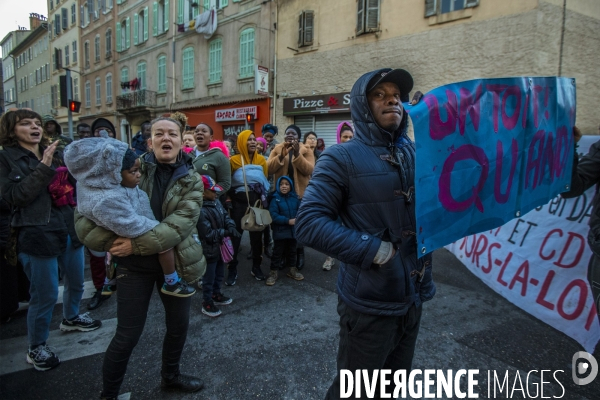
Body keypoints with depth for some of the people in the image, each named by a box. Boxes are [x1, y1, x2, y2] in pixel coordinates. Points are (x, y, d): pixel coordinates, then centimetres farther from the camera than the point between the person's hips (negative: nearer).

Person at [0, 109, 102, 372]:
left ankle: (71, 318, 47)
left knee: (76, 283, 21)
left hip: (70, 230, 6)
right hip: (37, 235, -6)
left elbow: (74, 185, 12)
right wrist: (44, 167, -22)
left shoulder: (54, 153, 11)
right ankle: (36, 348, 21)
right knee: (46, 295, 1)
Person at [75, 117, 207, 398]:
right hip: (135, 264, -2)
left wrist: (137, 244, -24)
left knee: (179, 324, 17)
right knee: (127, 335, 3)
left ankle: (170, 376, 43)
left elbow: (180, 224, -17)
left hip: (176, 261, 3)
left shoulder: (192, 180, -4)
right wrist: (109, 242, -20)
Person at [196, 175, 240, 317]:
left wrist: (231, 227, -13)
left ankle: (216, 294, 45)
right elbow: (208, 234, -28)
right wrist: (227, 232, -22)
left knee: (219, 273, 25)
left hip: (219, 246, 9)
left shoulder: (216, 202, -2)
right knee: (209, 277, 8)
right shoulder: (200, 211, -30)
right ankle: (207, 303, 25)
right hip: (209, 250, -9)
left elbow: (225, 216, 7)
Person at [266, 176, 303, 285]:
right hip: (280, 231, -4)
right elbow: (273, 215, -17)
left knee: (292, 251, 18)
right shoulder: (275, 199, -10)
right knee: (278, 252, 2)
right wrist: (288, 221, -21)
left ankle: (292, 270, 32)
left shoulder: (294, 198, 2)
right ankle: (273, 272, 11)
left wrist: (298, 219, -17)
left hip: (293, 230, 4)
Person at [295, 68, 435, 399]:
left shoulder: (417, 154, 6)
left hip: (413, 296, 6)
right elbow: (308, 222, -20)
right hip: (369, 302, -6)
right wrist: (373, 250, -23)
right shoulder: (342, 158, -12)